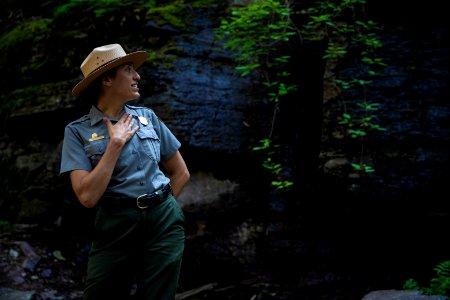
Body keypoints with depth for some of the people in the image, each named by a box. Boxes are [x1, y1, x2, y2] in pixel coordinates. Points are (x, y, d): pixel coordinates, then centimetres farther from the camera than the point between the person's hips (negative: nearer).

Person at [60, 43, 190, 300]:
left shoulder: (147, 117, 7)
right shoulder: (78, 131, -4)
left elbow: (181, 173, 15)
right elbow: (88, 196, -16)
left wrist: (160, 207, 8)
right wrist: (116, 143, -13)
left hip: (164, 221, 3)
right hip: (116, 226, -3)